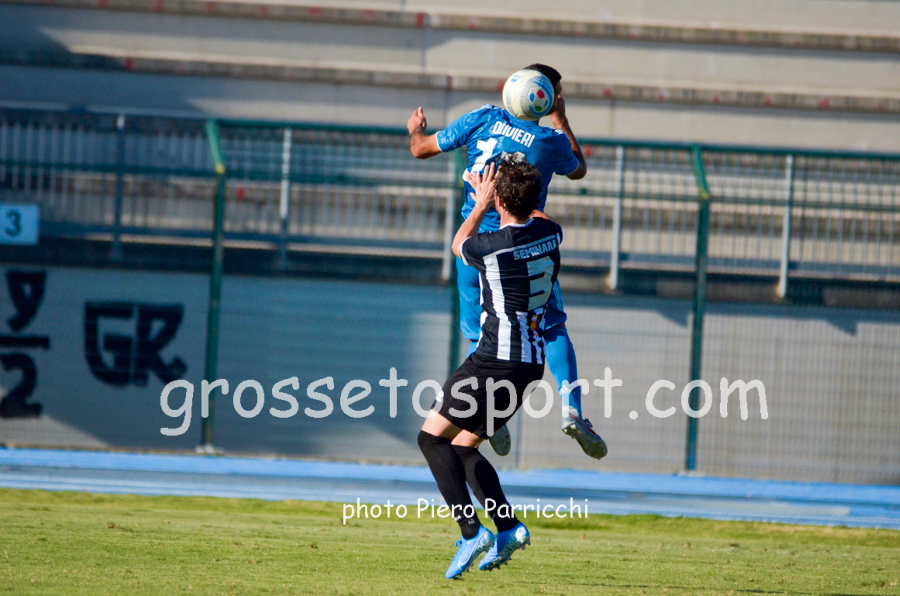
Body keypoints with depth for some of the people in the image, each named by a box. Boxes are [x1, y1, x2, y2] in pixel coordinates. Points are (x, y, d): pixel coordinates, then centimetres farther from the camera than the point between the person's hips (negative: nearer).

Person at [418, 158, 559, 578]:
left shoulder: (490, 247, -17)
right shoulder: (550, 233, 1)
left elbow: (458, 245, 10)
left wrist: (480, 204, 22)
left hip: (495, 361, -8)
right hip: (532, 363, 8)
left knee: (432, 436, 1)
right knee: (464, 446, 18)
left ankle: (470, 530, -12)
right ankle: (507, 527, 6)